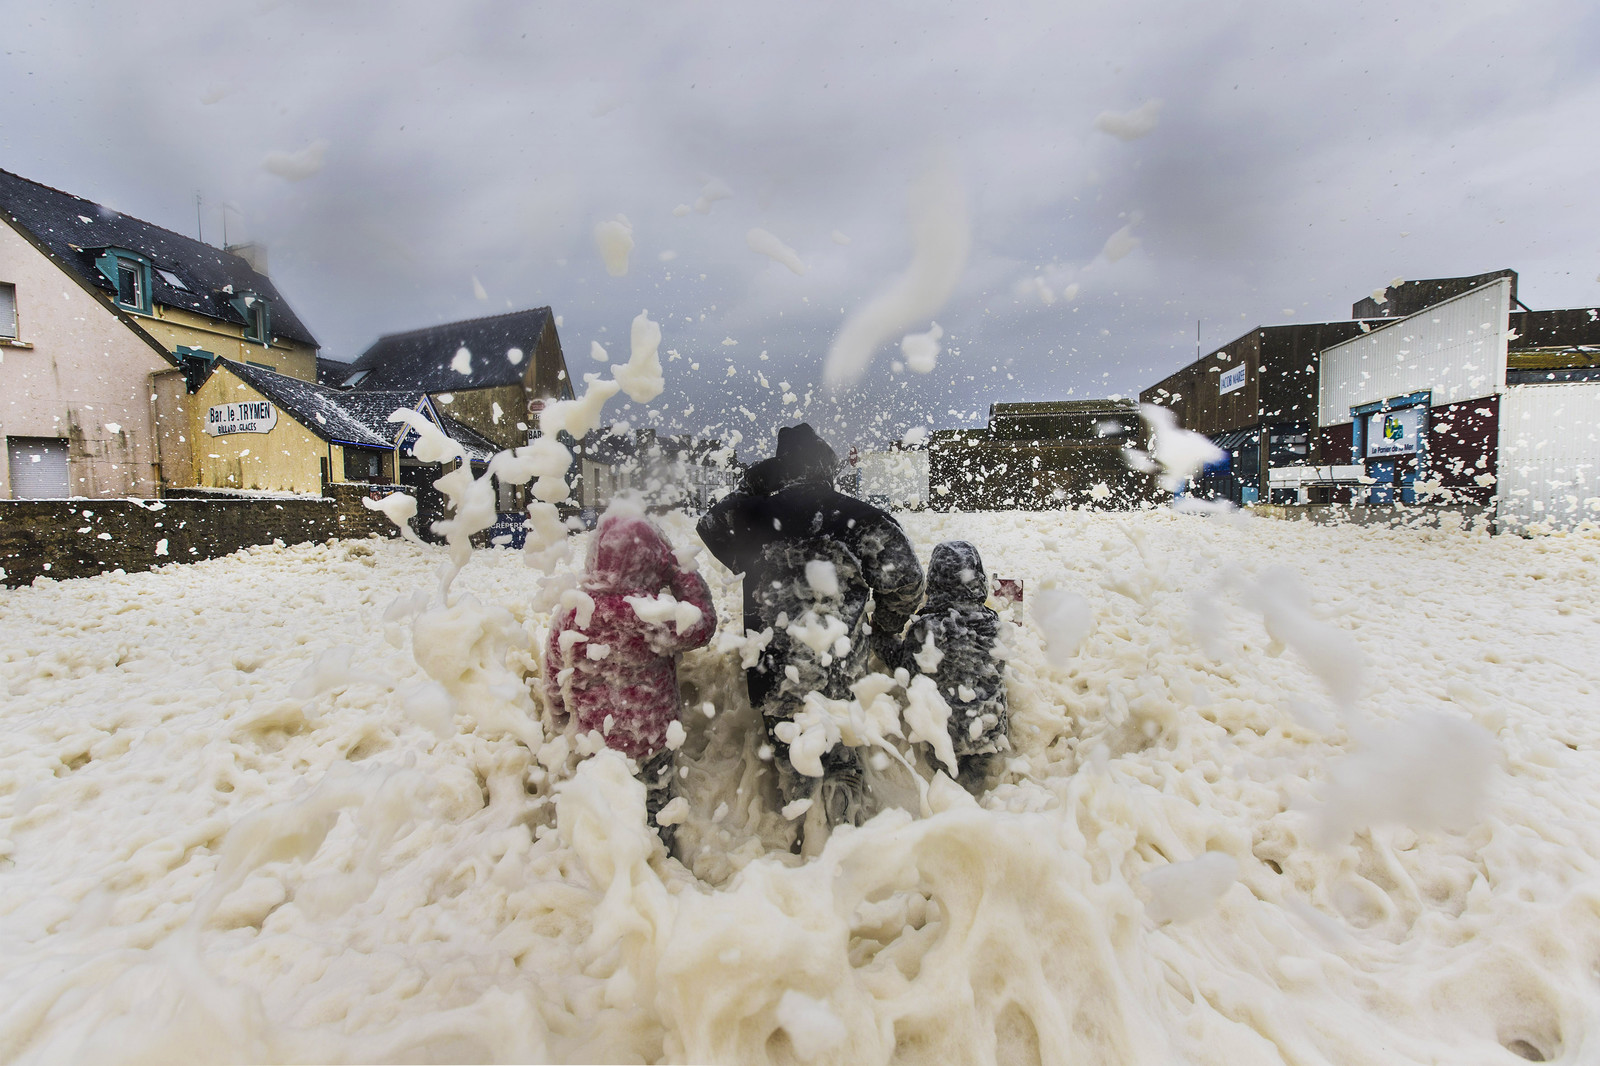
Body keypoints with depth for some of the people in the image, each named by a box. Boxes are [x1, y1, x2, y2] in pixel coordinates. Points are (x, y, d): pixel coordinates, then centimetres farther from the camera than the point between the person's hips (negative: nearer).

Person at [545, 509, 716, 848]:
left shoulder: (569, 615, -11)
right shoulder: (644, 616, -31)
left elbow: (554, 679, 1)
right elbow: (702, 624, -18)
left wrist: (562, 712, 20)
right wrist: (678, 569, -14)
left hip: (594, 742, 5)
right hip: (648, 744, -5)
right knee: (654, 812, 19)